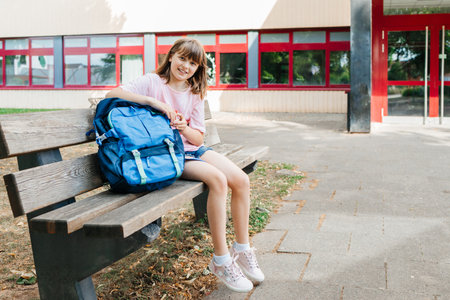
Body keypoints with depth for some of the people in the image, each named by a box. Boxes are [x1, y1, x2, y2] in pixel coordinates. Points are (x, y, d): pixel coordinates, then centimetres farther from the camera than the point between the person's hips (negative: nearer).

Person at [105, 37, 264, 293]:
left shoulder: (195, 94, 12)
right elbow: (112, 95, -17)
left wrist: (183, 127, -16)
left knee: (241, 180, -13)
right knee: (218, 179, -29)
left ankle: (242, 250, 3)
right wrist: (153, 102, -25)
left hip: (192, 149, 6)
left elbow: (198, 138, 7)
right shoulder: (153, 82, -3)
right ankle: (221, 260, -19)